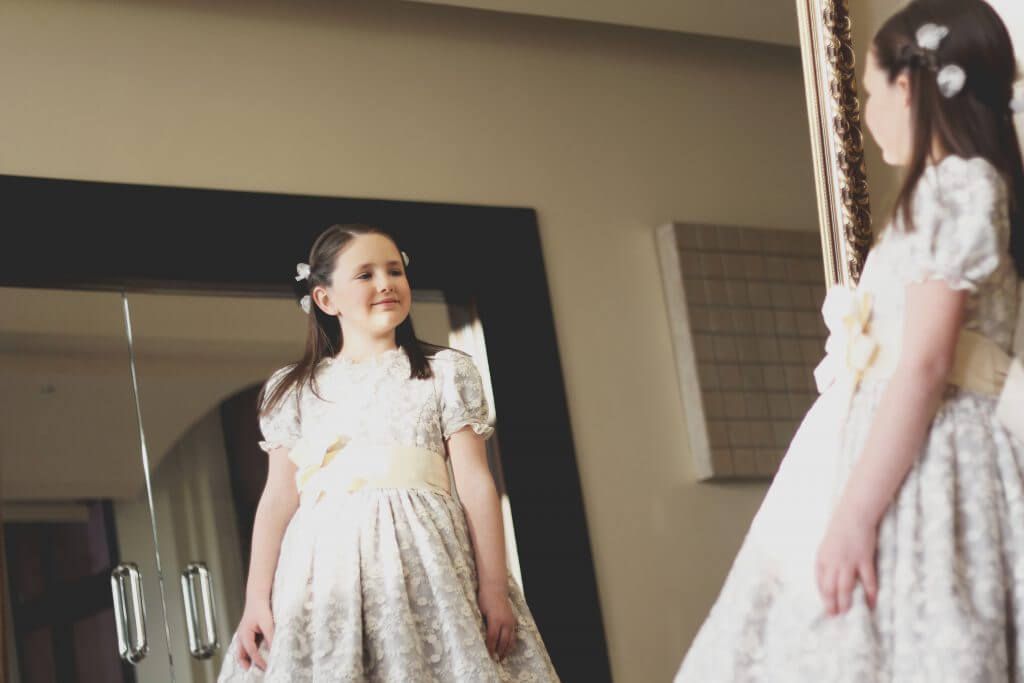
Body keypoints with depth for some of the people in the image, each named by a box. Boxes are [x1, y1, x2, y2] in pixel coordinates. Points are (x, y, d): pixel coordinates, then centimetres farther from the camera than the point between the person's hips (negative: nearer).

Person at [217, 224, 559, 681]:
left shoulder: (447, 372, 11)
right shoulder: (293, 389, 14)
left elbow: (475, 482, 4)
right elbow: (279, 496, 8)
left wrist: (493, 585, -4)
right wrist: (256, 598, -1)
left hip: (425, 559, -1)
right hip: (327, 568, 1)